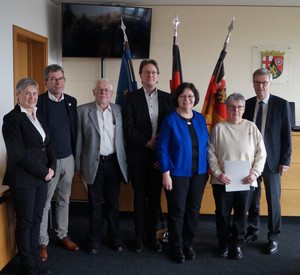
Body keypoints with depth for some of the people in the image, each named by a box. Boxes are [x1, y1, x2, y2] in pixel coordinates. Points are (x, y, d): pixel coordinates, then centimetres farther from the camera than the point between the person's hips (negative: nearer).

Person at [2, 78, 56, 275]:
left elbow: (48, 144, 13)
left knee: (36, 219, 14)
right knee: (25, 221, 6)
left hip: (42, 177, 7)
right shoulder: (12, 118, -10)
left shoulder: (39, 116, 12)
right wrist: (44, 171, -14)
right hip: (23, 179, -7)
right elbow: (20, 154, -18)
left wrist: (51, 168, -2)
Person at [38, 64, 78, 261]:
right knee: (44, 203, 4)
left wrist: (75, 156, 10)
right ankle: (42, 242, 17)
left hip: (68, 159, 5)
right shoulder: (39, 102, -10)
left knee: (64, 200, 16)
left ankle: (62, 235, 31)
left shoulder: (71, 101, 7)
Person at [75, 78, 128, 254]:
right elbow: (79, 140, 2)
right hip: (94, 163, -1)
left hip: (114, 162, 2)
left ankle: (115, 237, 26)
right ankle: (94, 239, 23)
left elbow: (123, 137, 7)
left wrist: (125, 162, 3)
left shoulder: (119, 110, 6)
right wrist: (78, 165, 1)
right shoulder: (83, 111, 1)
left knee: (113, 203, 11)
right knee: (95, 203, 8)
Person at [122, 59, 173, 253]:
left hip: (159, 155, 1)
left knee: (155, 197, 9)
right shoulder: (131, 97, 2)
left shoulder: (167, 98, 6)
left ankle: (152, 235, 22)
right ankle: (140, 236, 21)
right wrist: (147, 142, -12)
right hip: (138, 155, -1)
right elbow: (128, 127, -6)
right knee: (140, 197, 8)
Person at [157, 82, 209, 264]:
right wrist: (166, 173, -12)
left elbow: (205, 145, 11)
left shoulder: (201, 119, 5)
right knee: (177, 211, 5)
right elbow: (162, 148, -9)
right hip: (178, 173, -4)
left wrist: (206, 170, 7)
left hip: (199, 173, 4)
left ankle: (188, 244, 30)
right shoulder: (170, 120, -8)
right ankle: (177, 247, 23)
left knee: (194, 210, 12)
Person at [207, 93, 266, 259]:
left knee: (241, 214, 10)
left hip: (245, 182, 1)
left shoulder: (252, 128, 4)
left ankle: (237, 244, 28)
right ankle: (223, 244, 27)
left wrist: (255, 173, -8)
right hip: (222, 181, -1)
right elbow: (211, 153, -1)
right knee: (222, 213, 8)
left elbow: (261, 153, 4)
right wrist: (218, 173, -10)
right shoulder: (219, 128, 0)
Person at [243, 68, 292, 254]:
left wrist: (285, 160, -7)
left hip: (272, 160, -3)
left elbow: (286, 134, -3)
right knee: (252, 198, 12)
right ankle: (253, 231, 29)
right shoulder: (248, 104, 5)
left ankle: (274, 237, 20)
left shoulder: (282, 104, -3)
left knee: (273, 199, 5)